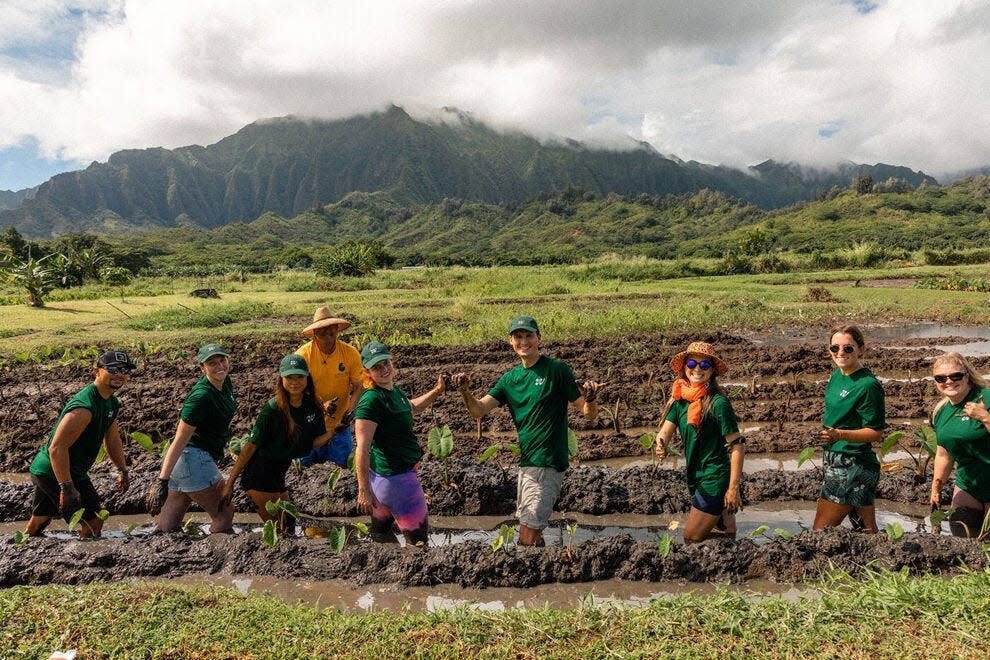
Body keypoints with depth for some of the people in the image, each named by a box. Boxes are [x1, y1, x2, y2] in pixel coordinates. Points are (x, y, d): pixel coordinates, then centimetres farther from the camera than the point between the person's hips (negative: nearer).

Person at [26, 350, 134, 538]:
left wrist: (122, 470, 18)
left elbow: (112, 439, 19)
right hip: (58, 473, -10)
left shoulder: (112, 403, 6)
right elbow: (57, 448, -30)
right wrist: (67, 487, -31)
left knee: (38, 522, 26)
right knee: (94, 522, -7)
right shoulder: (84, 407, -26)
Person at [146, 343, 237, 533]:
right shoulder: (201, 396, -21)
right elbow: (180, 440, -23)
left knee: (168, 526, 10)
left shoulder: (225, 383, 6)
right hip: (194, 459, -8)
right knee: (224, 515, 2)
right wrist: (162, 480, -24)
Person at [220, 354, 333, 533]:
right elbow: (250, 446, -16)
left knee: (287, 526, 19)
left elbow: (313, 443, 2)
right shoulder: (272, 410, -20)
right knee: (278, 530, 3)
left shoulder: (312, 407, -3)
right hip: (259, 477, -7)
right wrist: (229, 483, -13)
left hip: (279, 474, 7)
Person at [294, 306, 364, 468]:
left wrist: (351, 409, -22)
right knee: (306, 466, 13)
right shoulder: (303, 355, -15)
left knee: (341, 467, 10)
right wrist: (322, 405, -27)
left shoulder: (351, 353, -12)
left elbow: (357, 387, -4)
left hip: (340, 424, 1)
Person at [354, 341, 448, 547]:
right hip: (395, 476, -10)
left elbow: (412, 407, 29)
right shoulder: (371, 400, -22)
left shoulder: (394, 390, 6)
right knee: (417, 537, 0)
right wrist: (363, 490, -28)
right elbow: (362, 448, -26)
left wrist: (436, 391, 17)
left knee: (381, 530, 25)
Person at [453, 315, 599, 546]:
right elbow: (478, 410, -2)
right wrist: (466, 393, -21)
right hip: (526, 461, 7)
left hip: (548, 463, -7)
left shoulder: (557, 370, -10)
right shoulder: (510, 378, 7)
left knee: (528, 538, -6)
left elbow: (590, 415, -11)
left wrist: (590, 399, -33)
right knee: (531, 532, 20)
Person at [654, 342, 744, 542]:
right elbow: (665, 430, -8)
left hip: (715, 479, -7)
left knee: (692, 538, 1)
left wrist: (733, 488, -20)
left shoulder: (718, 403, -19)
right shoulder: (680, 399, 1)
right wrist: (660, 445, -31)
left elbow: (737, 446, -18)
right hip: (694, 476, 7)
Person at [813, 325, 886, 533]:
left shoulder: (868, 385, -18)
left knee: (820, 532, -3)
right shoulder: (837, 375, 8)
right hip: (835, 460, 9)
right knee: (869, 530, 17)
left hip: (851, 466, -9)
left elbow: (876, 433, -17)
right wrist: (828, 433, 10)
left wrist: (839, 434, -28)